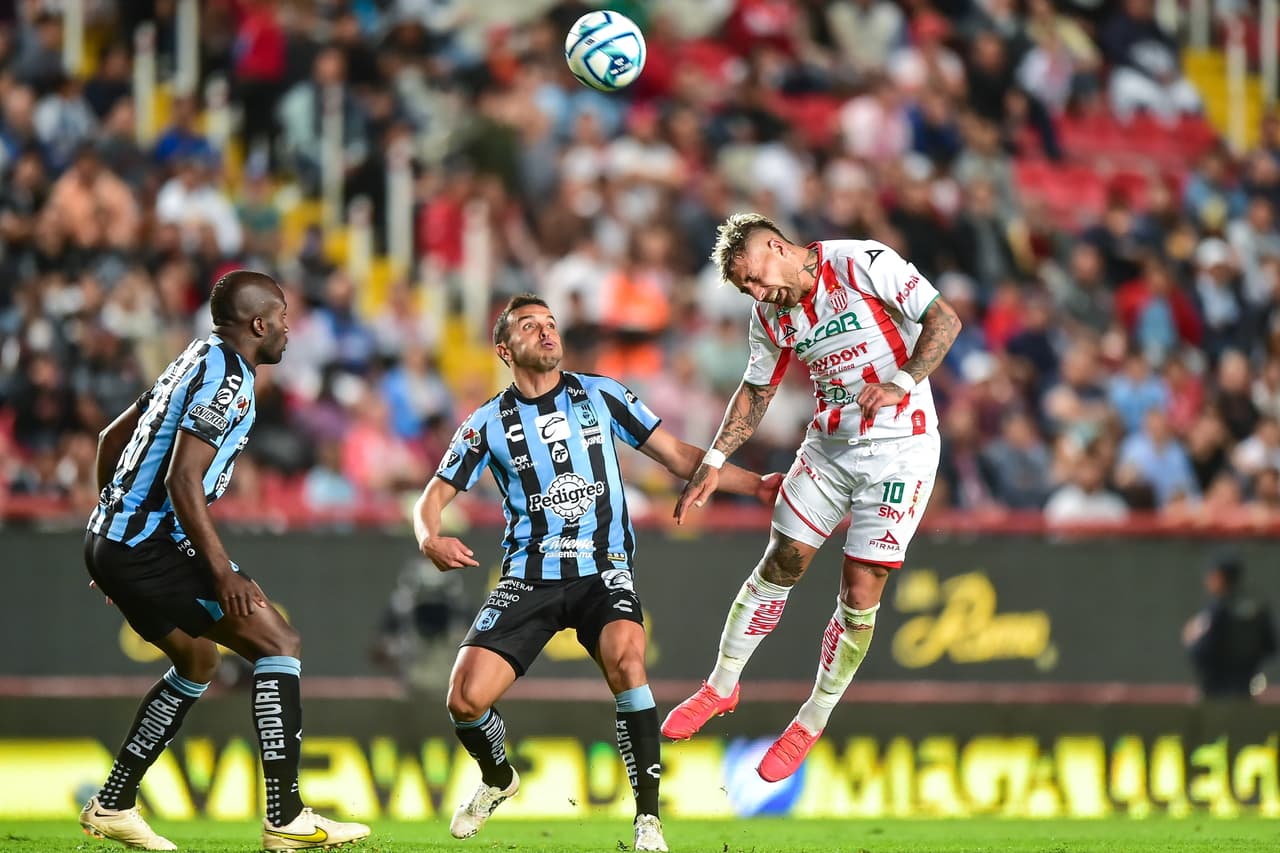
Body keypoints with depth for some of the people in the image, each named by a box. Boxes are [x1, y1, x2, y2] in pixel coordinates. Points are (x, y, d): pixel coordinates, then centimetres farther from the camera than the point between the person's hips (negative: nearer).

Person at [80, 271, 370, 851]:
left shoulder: (195, 363, 18)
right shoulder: (226, 376, -13)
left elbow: (112, 439, 26)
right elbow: (183, 479, -23)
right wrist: (223, 573, -23)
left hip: (111, 541, 10)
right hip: (151, 548, -10)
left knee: (197, 662, 25)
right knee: (278, 642, -8)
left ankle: (112, 806, 27)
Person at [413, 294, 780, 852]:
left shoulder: (600, 396, 5)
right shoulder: (489, 424, 4)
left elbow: (678, 456, 11)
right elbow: (434, 497, 6)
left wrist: (758, 486, 4)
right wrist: (431, 539, -17)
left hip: (603, 569, -1)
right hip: (529, 576, 1)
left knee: (625, 659, -32)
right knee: (466, 699, -13)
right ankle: (498, 779, 24)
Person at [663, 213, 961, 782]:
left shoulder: (864, 264, -16)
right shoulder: (771, 315, 3)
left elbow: (944, 320, -17)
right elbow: (756, 391, 15)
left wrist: (901, 383, -28)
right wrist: (713, 462, 7)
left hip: (899, 449, -5)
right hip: (829, 446, 5)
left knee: (860, 593, -5)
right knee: (781, 565, 7)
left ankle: (812, 723, 10)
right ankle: (721, 688, 25)